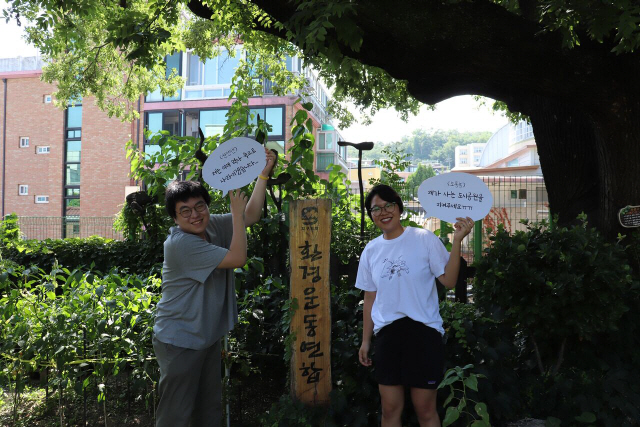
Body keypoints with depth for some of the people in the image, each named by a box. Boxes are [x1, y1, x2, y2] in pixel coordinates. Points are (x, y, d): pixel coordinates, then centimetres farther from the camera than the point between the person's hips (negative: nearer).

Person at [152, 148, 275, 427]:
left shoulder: (213, 226, 1)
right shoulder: (181, 244, -23)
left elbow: (251, 216, 5)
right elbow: (237, 258, -24)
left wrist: (263, 174, -5)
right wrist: (236, 212, -20)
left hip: (208, 337, 8)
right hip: (180, 341, -8)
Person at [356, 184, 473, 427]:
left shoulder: (424, 239, -5)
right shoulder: (371, 250, 9)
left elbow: (449, 280, -12)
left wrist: (457, 240, -20)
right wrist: (365, 341, 15)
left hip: (423, 332, -4)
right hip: (387, 334, 4)